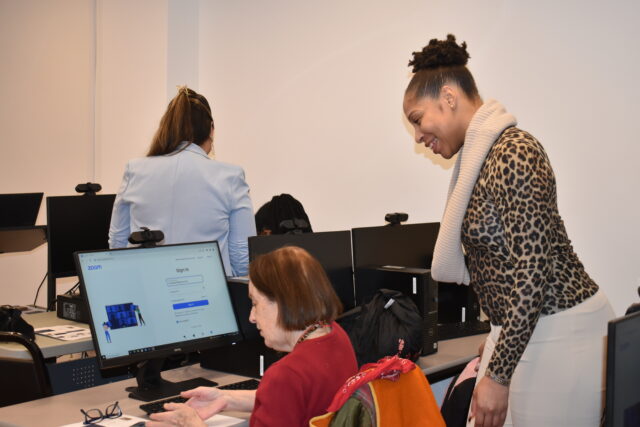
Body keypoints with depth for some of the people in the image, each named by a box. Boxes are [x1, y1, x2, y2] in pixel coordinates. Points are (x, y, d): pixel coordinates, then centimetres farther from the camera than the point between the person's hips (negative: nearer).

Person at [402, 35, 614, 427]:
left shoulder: (514, 152, -17)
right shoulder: (481, 157, 11)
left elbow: (532, 272, -22)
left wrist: (497, 375, -19)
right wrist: (492, 361, 20)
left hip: (560, 335, -9)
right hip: (521, 332, 9)